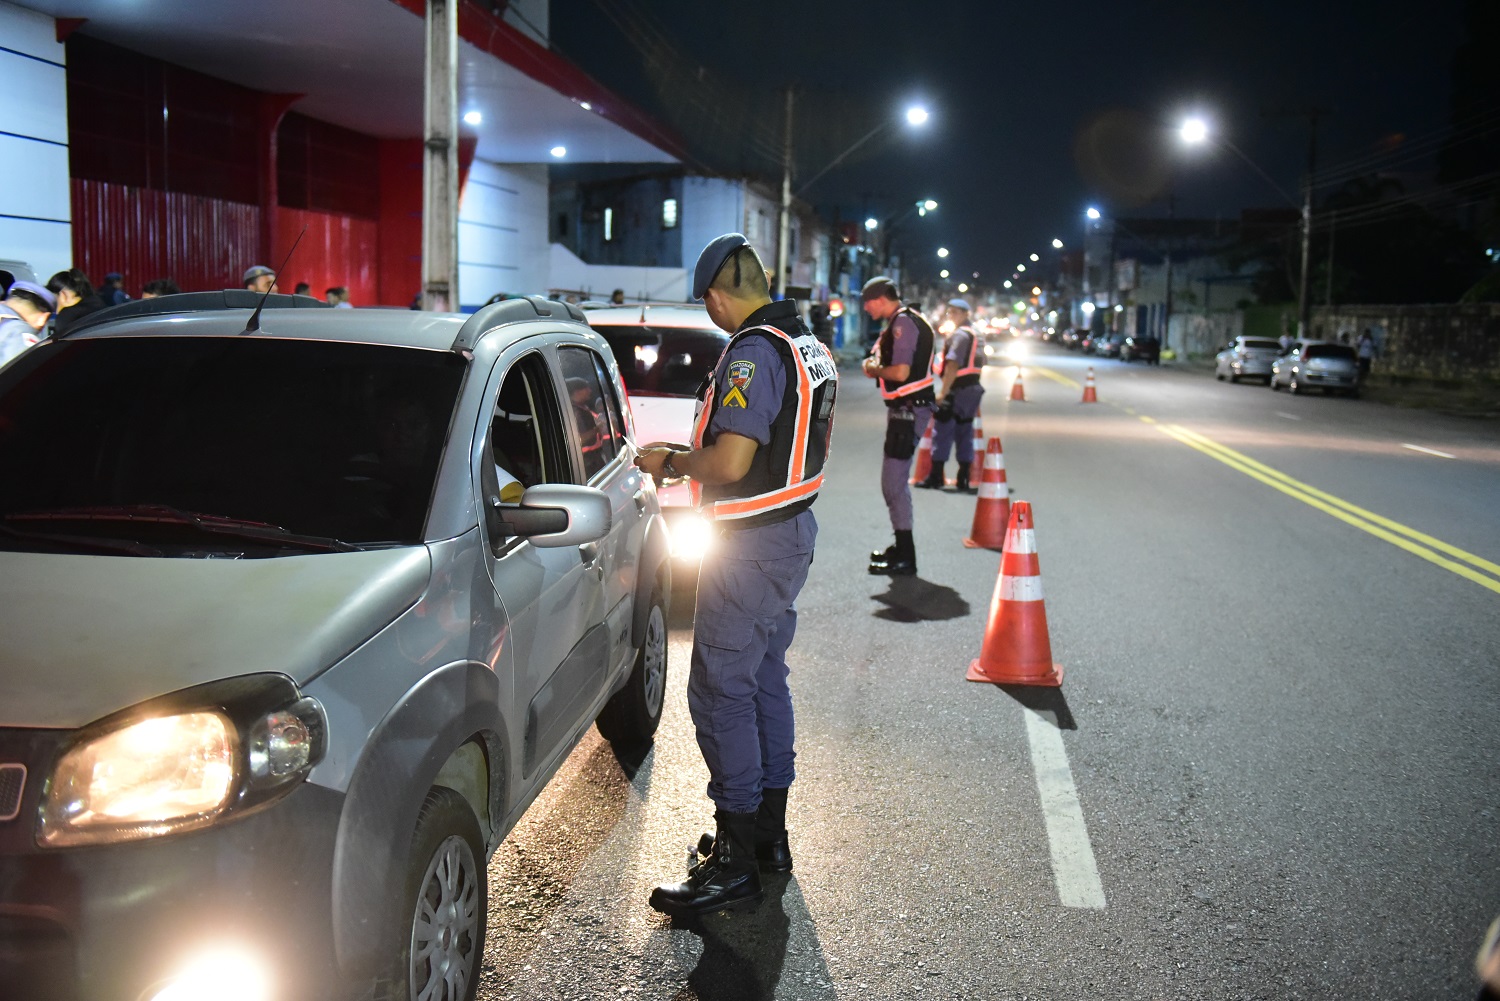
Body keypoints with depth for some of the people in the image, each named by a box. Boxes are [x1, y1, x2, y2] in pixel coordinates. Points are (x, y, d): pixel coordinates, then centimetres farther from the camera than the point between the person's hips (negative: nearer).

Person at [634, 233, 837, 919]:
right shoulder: (809, 345, 11)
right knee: (765, 678, 18)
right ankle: (769, 833, 29)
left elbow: (730, 462, -28)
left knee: (719, 692, -4)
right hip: (794, 528, 10)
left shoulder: (752, 353, -20)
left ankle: (736, 861, 3)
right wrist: (699, 453, 19)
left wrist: (669, 462, -9)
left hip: (752, 545, -10)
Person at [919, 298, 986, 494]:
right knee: (965, 433, 11)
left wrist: (943, 391, -21)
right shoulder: (975, 334, 18)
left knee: (942, 432, -3)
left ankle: (936, 476, -1)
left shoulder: (959, 334, -12)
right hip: (972, 389, 9)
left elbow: (953, 365, -21)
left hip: (957, 390, -9)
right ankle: (964, 479, 12)